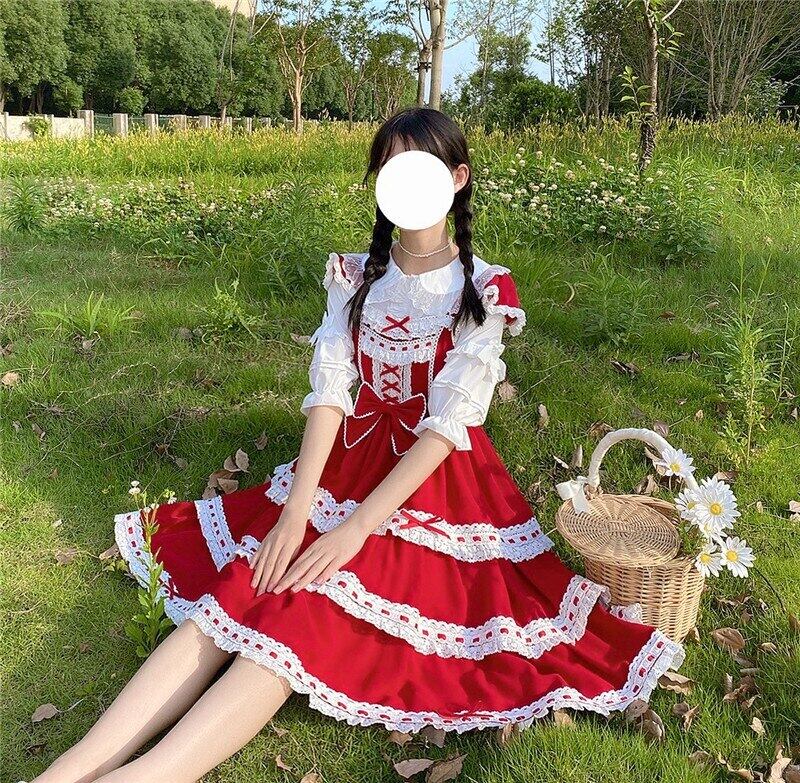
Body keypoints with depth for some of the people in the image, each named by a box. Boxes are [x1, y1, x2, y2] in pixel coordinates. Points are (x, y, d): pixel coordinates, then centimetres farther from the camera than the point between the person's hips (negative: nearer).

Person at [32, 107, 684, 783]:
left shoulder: (485, 291, -6)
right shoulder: (356, 276, 6)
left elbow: (446, 426, -15)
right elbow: (329, 391, -6)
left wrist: (357, 528, -23)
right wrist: (295, 513, -20)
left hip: (435, 480, -4)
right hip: (348, 458, 4)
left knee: (301, 618, -27)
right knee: (227, 598, -18)